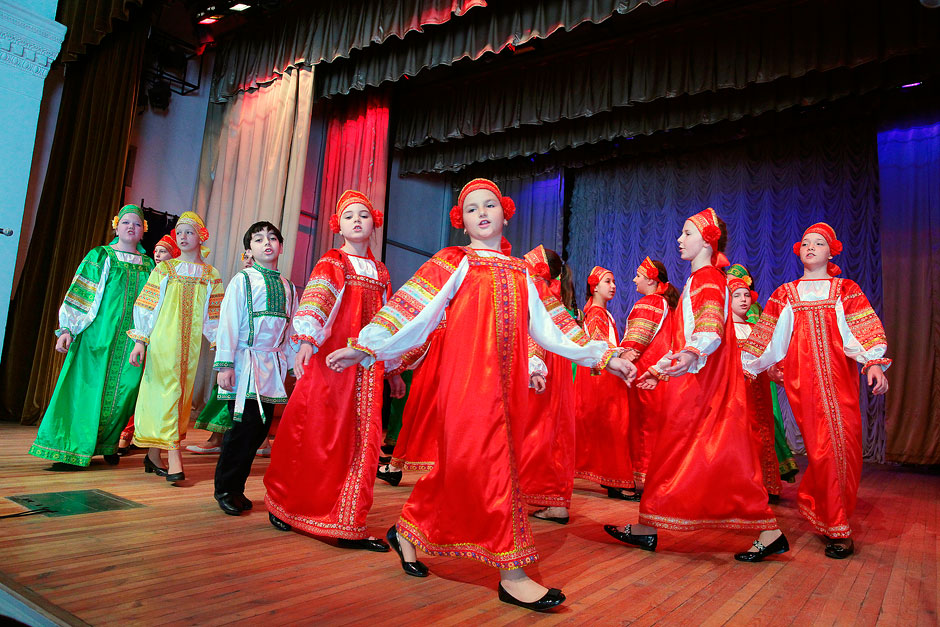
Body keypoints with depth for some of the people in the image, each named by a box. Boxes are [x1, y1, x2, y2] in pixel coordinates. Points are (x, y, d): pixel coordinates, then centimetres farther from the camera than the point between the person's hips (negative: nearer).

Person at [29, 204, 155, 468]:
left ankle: (108, 444, 16)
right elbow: (78, 294, 2)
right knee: (87, 387, -4)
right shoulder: (99, 256, 5)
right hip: (97, 334, -2)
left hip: (131, 338, 3)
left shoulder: (148, 265, 13)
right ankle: (72, 449, 2)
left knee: (122, 389, 1)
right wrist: (67, 330, -6)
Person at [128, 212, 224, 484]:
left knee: (182, 394, 3)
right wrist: (140, 341, -2)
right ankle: (173, 455, -14)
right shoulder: (164, 269, 7)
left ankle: (154, 454, 14)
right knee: (168, 390, -12)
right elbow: (145, 307, 5)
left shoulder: (210, 275, 10)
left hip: (191, 343, 2)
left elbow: (213, 316, 12)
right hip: (163, 339, -2)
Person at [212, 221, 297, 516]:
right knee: (245, 424, -8)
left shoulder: (288, 287, 14)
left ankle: (236, 487, 18)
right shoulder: (242, 280, 0)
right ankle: (225, 488, 9)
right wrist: (225, 364, -12)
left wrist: (292, 364, 13)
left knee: (262, 426, 4)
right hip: (246, 361, -5)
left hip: (274, 364, 5)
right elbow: (228, 322, -5)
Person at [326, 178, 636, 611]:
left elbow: (546, 326, 18)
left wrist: (603, 356, 15)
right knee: (488, 459, -9)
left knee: (460, 462, 8)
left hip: (506, 381, 5)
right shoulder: (454, 262, 4)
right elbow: (412, 310, -2)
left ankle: (407, 530, 28)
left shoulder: (520, 272, 19)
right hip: (468, 376, -5)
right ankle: (511, 574, -2)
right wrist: (365, 348, -9)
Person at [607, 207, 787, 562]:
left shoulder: (707, 278, -9)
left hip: (702, 382, -10)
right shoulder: (700, 279, 21)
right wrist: (659, 368, 28)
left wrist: (693, 354, -48)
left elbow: (710, 325, -30)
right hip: (697, 378, 10)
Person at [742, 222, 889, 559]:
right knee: (823, 448, -7)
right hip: (802, 376, -1)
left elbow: (865, 330, 4)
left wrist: (874, 364, -12)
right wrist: (744, 367, 10)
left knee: (844, 442, -8)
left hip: (839, 376, 1)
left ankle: (813, 501, 16)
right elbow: (764, 335, 15)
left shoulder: (846, 289, 15)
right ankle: (837, 529, 4)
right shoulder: (785, 294, 16)